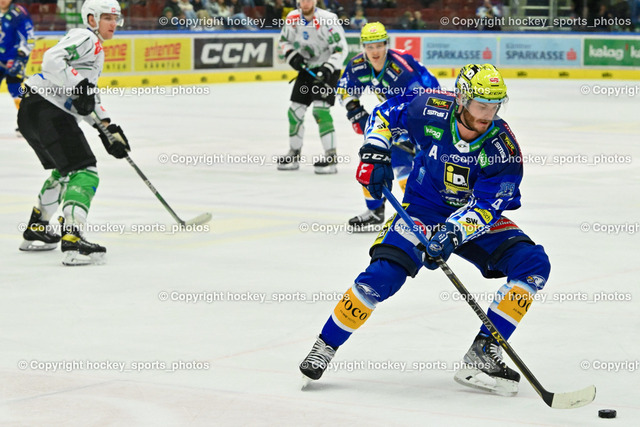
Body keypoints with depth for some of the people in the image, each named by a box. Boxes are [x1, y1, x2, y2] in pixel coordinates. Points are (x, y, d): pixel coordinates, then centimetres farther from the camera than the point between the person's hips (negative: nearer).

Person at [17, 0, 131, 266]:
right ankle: (72, 242, -30)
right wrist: (78, 86, -25)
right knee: (84, 172, -17)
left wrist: (108, 128, 20)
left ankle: (35, 232, 39)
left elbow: (89, 96, 28)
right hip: (46, 109, -11)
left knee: (64, 171, 29)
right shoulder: (85, 38, -6)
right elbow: (52, 60, -23)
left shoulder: (97, 50, 26)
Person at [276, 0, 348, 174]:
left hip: (328, 70, -6)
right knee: (295, 111, 6)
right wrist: (292, 56, -7)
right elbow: (284, 40, 12)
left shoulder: (327, 20, -21)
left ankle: (331, 156, -18)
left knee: (320, 109, -20)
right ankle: (294, 155, 22)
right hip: (306, 68, 6)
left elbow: (341, 49, -20)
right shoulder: (292, 18, -4)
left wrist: (328, 69, -29)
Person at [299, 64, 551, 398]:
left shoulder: (503, 148, -20)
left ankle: (483, 353, -14)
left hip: (475, 218, 2)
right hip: (424, 209, -1)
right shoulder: (430, 111, -18)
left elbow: (485, 207, -25)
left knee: (534, 264, -18)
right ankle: (325, 345, -5)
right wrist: (375, 153, -11)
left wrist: (453, 234, -41)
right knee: (383, 274, -24)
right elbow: (385, 113, 2)